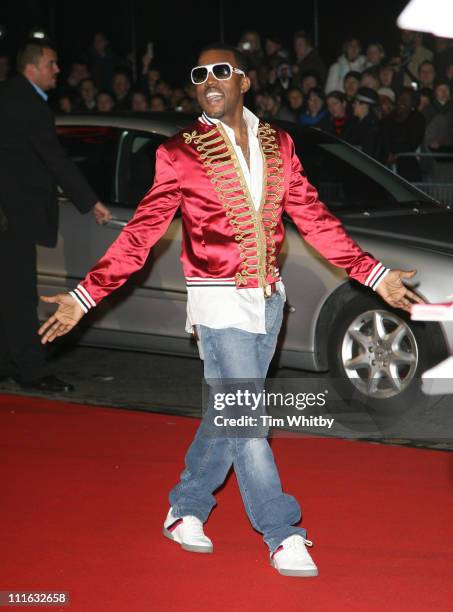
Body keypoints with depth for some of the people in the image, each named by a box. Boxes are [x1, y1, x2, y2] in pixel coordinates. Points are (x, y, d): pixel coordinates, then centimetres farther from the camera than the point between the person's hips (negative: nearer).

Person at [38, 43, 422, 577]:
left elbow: (314, 219, 10)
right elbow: (142, 231, -7)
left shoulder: (277, 145, 6)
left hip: (268, 298, 5)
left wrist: (374, 274, 8)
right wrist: (86, 295, -13)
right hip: (220, 299, -5)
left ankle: (186, 511, 28)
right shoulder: (180, 154, -6)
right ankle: (282, 537, 0)